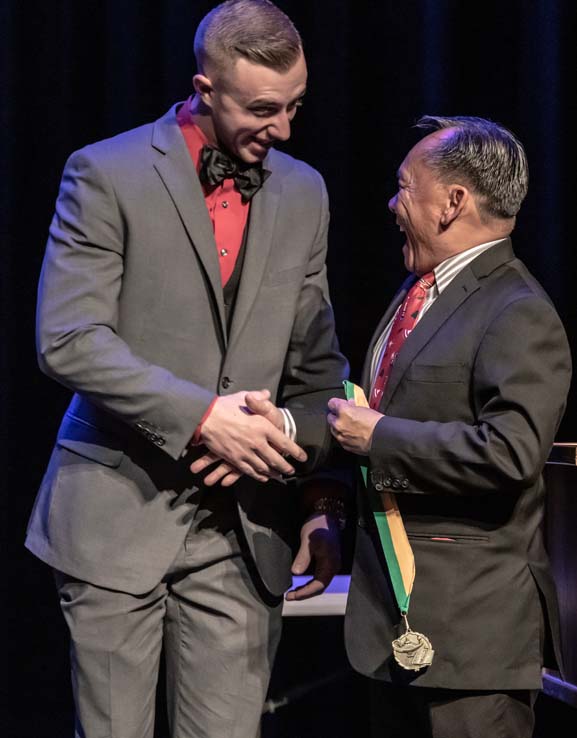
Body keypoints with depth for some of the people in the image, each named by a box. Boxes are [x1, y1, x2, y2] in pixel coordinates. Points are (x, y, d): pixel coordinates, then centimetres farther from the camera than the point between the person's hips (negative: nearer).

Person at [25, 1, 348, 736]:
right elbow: (67, 341, -13)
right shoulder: (108, 174, -5)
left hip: (245, 529, 4)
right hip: (120, 517, -3)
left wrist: (322, 501, 6)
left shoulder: (302, 193, 11)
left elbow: (314, 361, 14)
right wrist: (200, 415, -20)